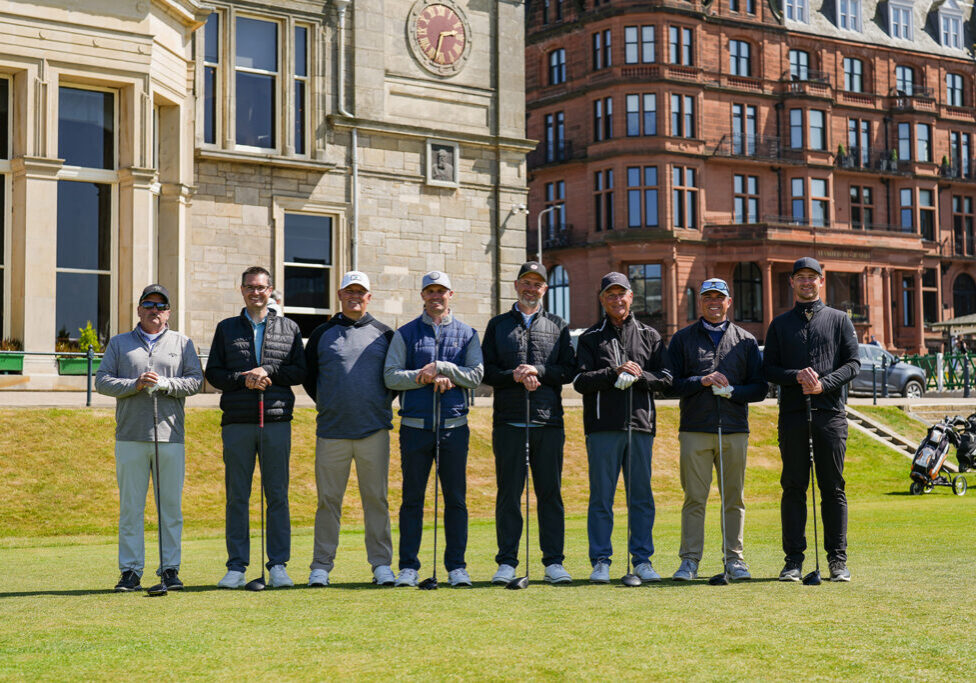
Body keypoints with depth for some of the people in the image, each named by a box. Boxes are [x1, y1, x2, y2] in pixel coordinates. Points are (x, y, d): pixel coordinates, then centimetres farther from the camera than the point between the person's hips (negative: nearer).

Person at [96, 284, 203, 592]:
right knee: (130, 507, 0)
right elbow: (102, 381, 5)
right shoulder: (119, 343, 14)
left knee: (171, 506, 1)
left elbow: (196, 380, 4)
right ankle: (131, 571, 5)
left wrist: (165, 384, -12)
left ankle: (170, 569, 7)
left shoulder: (182, 343, 13)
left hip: (171, 437, 0)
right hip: (130, 437, 0)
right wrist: (135, 384, -10)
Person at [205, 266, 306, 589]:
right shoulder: (227, 329, 13)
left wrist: (269, 372, -9)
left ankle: (278, 566, 6)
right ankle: (236, 567, 7)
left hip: (276, 420, 0)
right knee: (237, 496, 2)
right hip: (236, 423, 0)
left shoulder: (289, 328, 12)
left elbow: (300, 371, 6)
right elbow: (213, 372, 7)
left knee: (277, 495, 1)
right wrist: (242, 380, -9)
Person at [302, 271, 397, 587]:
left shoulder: (384, 335, 10)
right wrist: (327, 405, 10)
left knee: (376, 498, 2)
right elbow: (307, 376, 16)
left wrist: (382, 404, 8)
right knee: (328, 499, 2)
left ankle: (381, 564, 7)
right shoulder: (322, 334, 9)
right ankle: (321, 566, 9)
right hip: (331, 431, 0)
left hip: (374, 430, 0)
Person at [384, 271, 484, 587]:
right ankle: (408, 567, 7)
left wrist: (442, 366, -12)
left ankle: (457, 566, 9)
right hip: (415, 426, 0)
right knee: (412, 498, 2)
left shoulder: (467, 334, 11)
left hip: (454, 426, 1)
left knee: (456, 499, 2)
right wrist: (425, 377, -13)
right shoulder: (405, 334, 9)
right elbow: (391, 376, -1)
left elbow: (476, 375, -1)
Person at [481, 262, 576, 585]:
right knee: (508, 494, 1)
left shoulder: (558, 326, 14)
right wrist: (515, 376, -11)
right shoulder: (498, 325, 13)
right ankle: (507, 562, 7)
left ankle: (554, 562, 8)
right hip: (508, 423, 0)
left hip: (549, 423, 1)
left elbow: (569, 370, 5)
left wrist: (538, 370, -10)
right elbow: (485, 371, 5)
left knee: (550, 494, 2)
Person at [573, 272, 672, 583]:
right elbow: (580, 380, -3)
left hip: (641, 423, 2)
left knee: (641, 495, 5)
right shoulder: (590, 338, 9)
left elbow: (665, 378, 7)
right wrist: (614, 373, -15)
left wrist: (640, 376, -11)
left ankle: (642, 560, 12)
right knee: (601, 496, 0)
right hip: (602, 427, -2)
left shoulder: (650, 336, 14)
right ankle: (600, 561, 5)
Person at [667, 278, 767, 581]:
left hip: (735, 431, 1)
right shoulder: (682, 339, 11)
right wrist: (702, 381, -11)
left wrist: (732, 391, -9)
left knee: (733, 498, 5)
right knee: (694, 499, -1)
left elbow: (760, 387, 8)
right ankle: (690, 561, 3)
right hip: (695, 430, -1)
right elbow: (670, 383, 3)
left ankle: (733, 559, 12)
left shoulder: (746, 341, 12)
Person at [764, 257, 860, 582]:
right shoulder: (780, 324, 14)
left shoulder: (839, 320, 12)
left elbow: (853, 363, 4)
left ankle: (837, 559, 6)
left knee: (833, 488, 1)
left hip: (830, 412, -1)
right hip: (792, 414, 1)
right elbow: (769, 368, 8)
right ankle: (794, 558, 6)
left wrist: (823, 383, -12)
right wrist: (797, 376, -11)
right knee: (794, 488, 1)